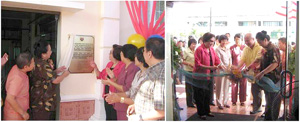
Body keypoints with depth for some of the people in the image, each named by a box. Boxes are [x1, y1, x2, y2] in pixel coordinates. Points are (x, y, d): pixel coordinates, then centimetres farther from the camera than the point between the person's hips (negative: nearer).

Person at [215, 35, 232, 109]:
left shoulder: (228, 49, 14)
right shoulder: (218, 49, -5)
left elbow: (230, 58, 13)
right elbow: (219, 60, -11)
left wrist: (229, 66, -4)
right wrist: (225, 68, -17)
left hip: (228, 70, 6)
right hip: (221, 70, -6)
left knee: (226, 86, 9)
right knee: (220, 86, -1)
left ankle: (225, 102, 19)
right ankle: (219, 103, 5)